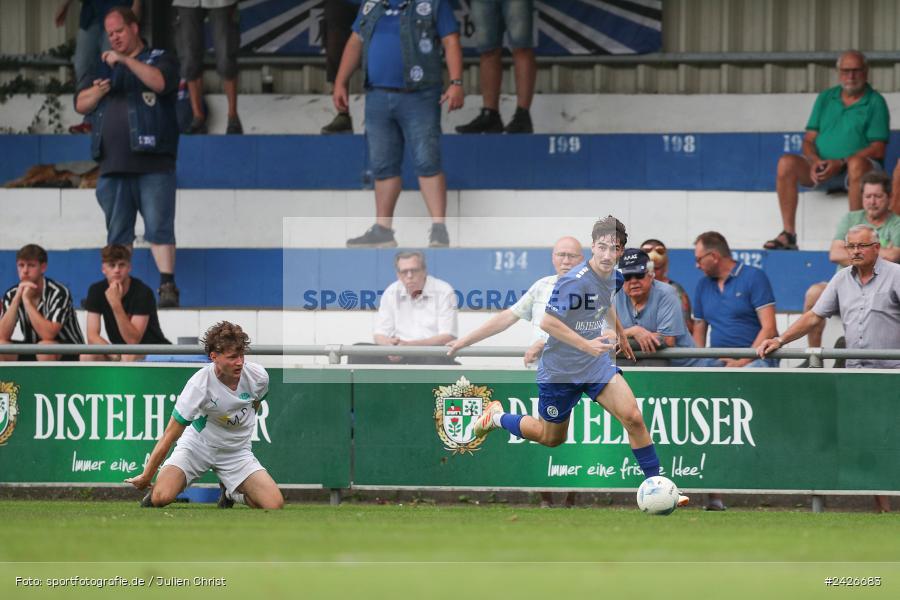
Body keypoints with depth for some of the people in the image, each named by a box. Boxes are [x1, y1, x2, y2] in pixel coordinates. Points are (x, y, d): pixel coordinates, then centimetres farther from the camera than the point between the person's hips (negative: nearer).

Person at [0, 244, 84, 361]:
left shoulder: (59, 293, -20)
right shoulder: (12, 295, -4)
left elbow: (48, 335, -32)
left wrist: (27, 300, -30)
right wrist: (17, 299, -23)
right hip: (32, 353, 5)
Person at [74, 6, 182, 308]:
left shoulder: (160, 59, 6)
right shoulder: (104, 66, 21)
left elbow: (160, 82, -16)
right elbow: (80, 104, 17)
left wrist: (126, 60, -21)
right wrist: (97, 92, -4)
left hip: (153, 165, -5)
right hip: (113, 165, 5)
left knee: (159, 227, -12)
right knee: (117, 234, 6)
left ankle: (167, 286, -16)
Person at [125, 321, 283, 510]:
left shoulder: (258, 376, -16)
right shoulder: (198, 386, -28)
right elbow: (169, 436, -23)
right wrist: (146, 477, -21)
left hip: (237, 451, 4)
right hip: (197, 444, -3)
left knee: (275, 505, -17)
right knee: (162, 497, -29)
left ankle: (230, 492, 16)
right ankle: (151, 496, 13)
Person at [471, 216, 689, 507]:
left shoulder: (613, 277, -3)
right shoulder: (574, 281, -27)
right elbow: (547, 322, -29)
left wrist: (620, 334, 32)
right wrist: (587, 345, -33)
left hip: (597, 364, 5)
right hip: (559, 370, -5)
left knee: (633, 417, -15)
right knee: (552, 439, 14)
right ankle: (497, 416, 40)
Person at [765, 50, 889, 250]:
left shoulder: (875, 102, 2)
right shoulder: (826, 98, 17)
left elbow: (877, 150, -7)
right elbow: (809, 139, 13)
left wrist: (840, 163, -18)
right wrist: (814, 160, -11)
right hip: (821, 172, 4)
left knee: (857, 163, -39)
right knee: (786, 162, -23)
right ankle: (788, 235, -25)